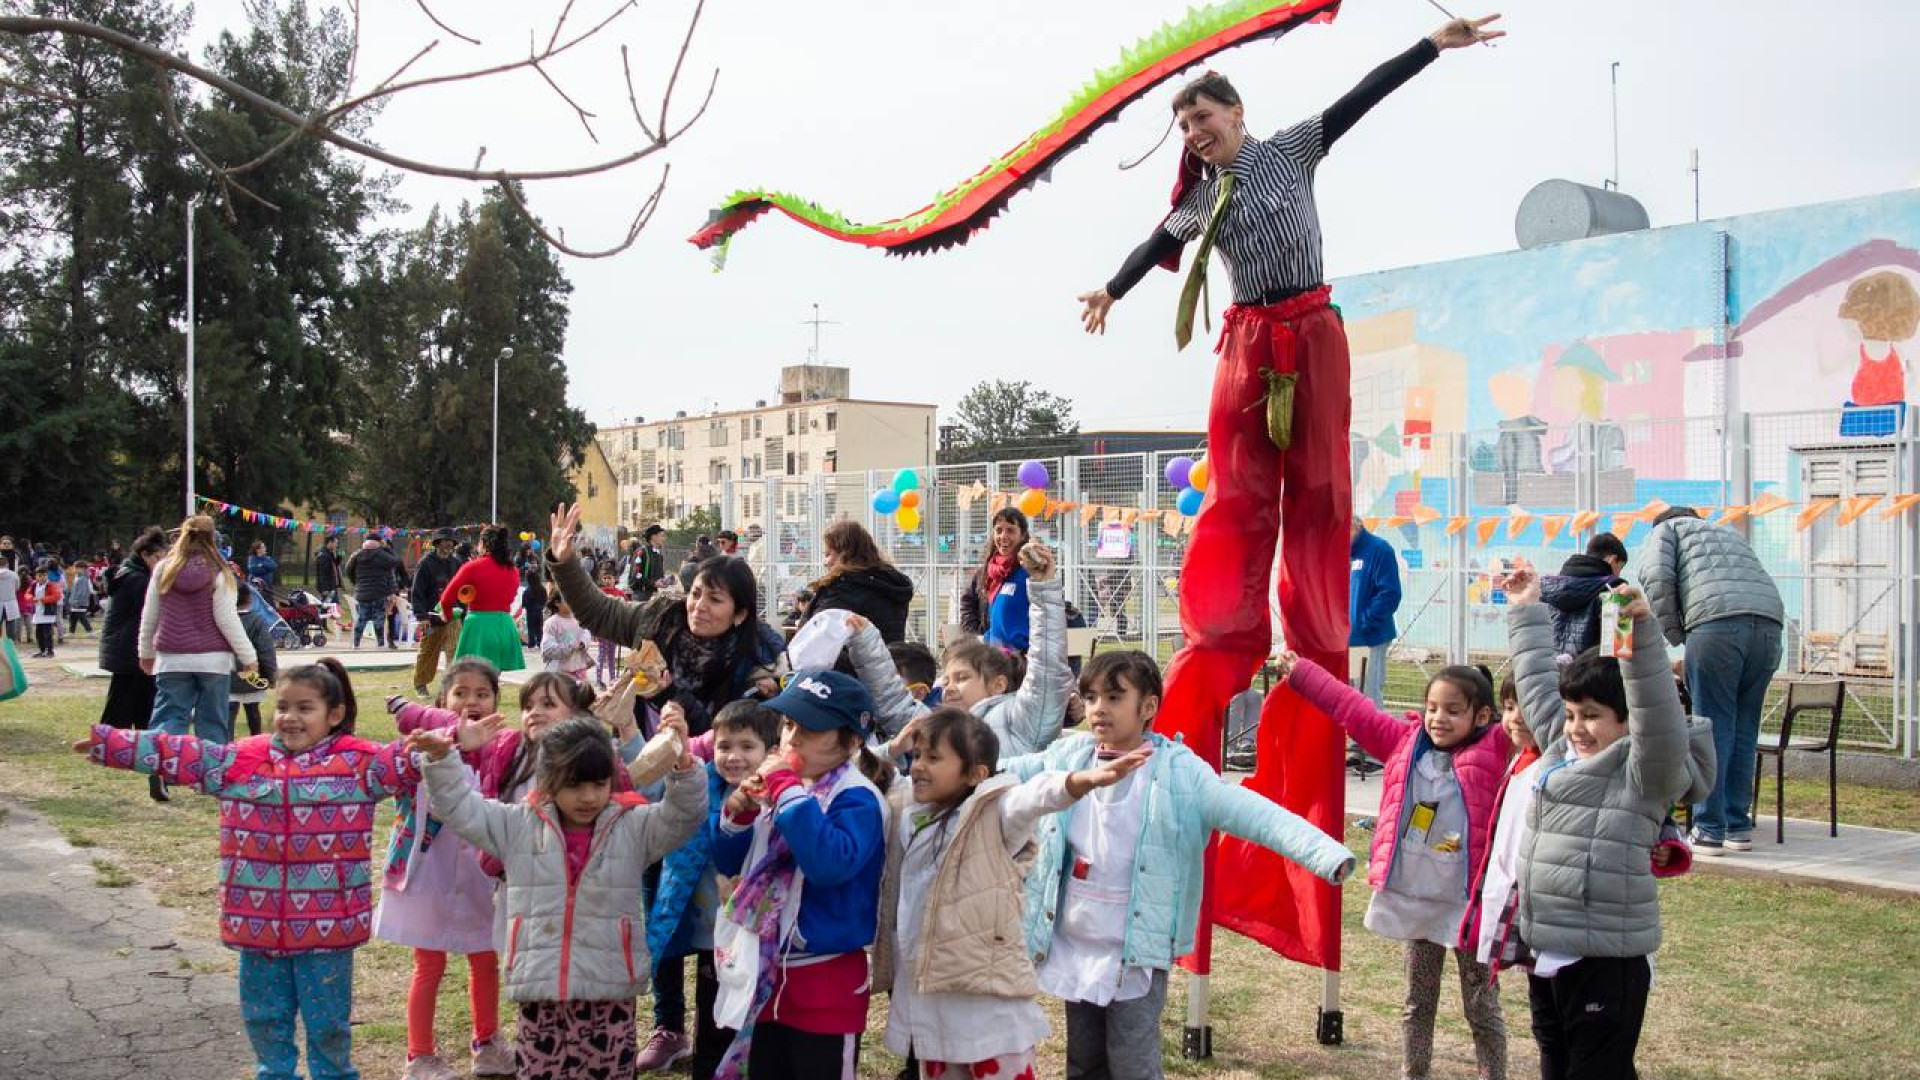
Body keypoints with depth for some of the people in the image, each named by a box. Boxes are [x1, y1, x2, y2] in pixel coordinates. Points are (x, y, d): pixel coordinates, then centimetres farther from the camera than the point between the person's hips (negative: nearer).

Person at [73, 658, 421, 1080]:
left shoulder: (359, 762, -6)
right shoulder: (242, 761, 4)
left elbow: (406, 759, -19)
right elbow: (177, 755, 6)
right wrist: (109, 742, 5)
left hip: (327, 925, -4)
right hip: (258, 922, 4)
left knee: (327, 1022, 8)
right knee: (264, 1017, 17)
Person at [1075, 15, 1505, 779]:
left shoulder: (1292, 151, 5)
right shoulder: (1200, 200, 14)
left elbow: (1362, 96, 0)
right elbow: (1158, 244, 31)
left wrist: (1435, 44, -6)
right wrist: (1111, 291, 44)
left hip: (1312, 333, -3)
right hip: (1246, 342, 3)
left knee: (1318, 492, 0)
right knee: (1236, 496, -1)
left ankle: (1318, 648, 4)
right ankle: (1223, 645, 0)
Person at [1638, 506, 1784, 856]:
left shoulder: (1666, 529, 21)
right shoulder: (1730, 534, 38)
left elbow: (1657, 578, 2)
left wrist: (1674, 634, 10)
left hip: (1716, 622, -6)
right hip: (1769, 621, 6)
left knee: (1713, 726, -3)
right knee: (1744, 728, 12)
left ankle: (1709, 831, -2)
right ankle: (1738, 827, 16)